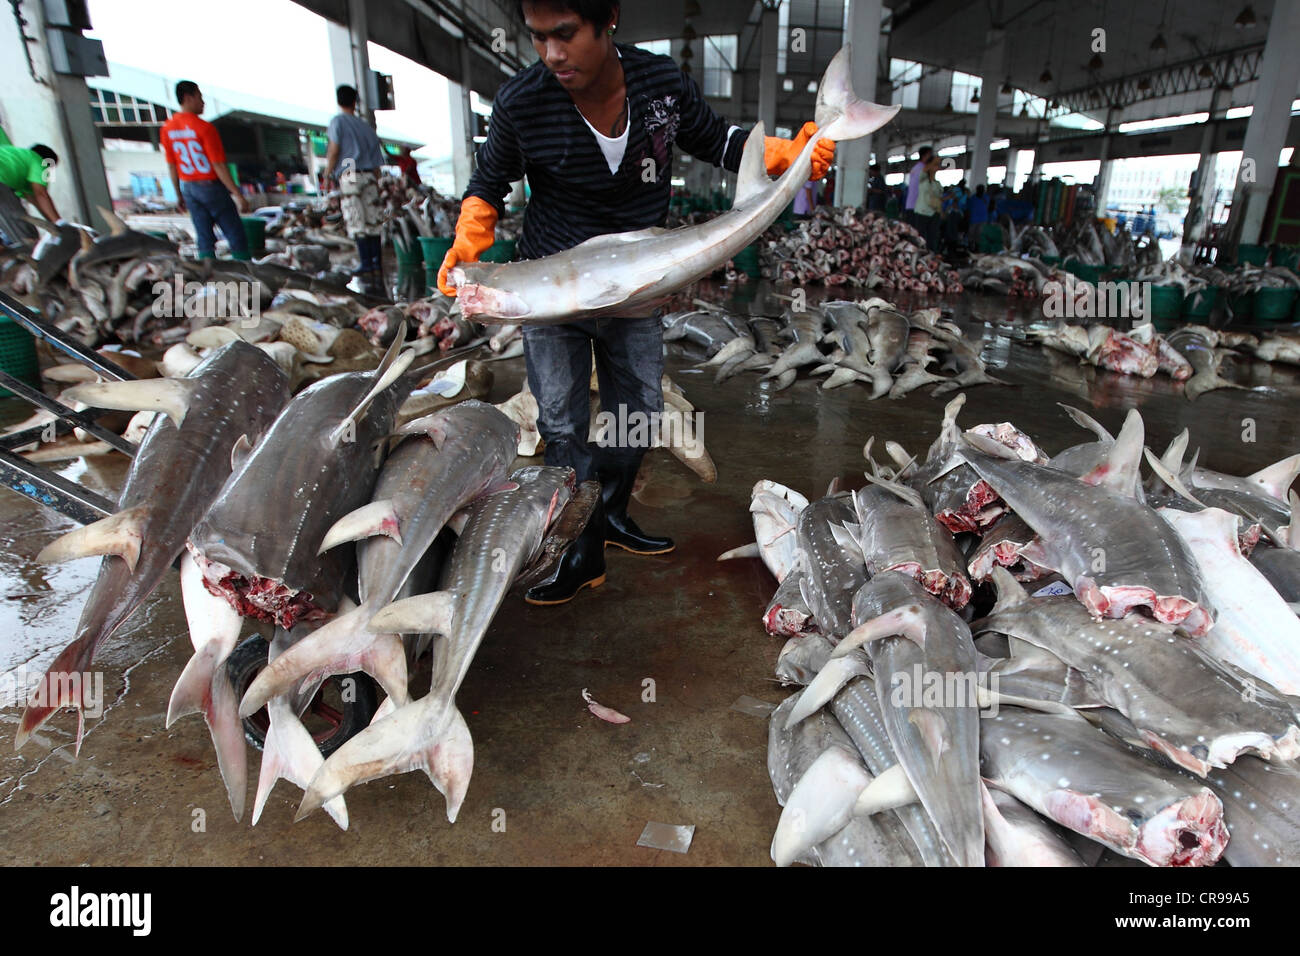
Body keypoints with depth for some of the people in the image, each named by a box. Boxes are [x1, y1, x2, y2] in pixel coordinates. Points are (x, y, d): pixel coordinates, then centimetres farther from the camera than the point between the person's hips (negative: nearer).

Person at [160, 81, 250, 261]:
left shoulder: (167, 129, 5)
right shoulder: (204, 128, -15)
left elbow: (171, 166, 10)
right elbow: (218, 166, -18)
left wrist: (179, 195, 18)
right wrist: (238, 195, -15)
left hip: (189, 189, 7)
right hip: (211, 186, -6)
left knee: (204, 239, 9)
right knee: (236, 238, 0)